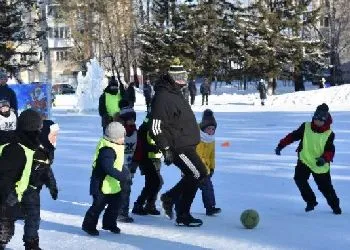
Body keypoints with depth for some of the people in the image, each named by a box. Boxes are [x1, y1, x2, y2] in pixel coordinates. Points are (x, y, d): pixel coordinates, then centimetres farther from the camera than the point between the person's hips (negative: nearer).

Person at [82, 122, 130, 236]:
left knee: (115, 203, 15)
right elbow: (109, 169, -31)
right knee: (98, 205, -1)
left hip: (112, 184, 10)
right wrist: (123, 176, -32)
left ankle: (109, 223, 30)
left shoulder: (114, 146, 7)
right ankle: (89, 225, 14)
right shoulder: (107, 150, -26)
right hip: (102, 183, -10)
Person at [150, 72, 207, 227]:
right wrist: (166, 149, -22)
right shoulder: (162, 97, -18)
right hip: (178, 147, -10)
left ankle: (169, 197, 27)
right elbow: (156, 127, -22)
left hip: (187, 145, 10)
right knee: (198, 173, -8)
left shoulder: (176, 93, 14)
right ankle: (182, 216, 0)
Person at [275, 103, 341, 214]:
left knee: (325, 187, 3)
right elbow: (292, 136, 1)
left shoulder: (329, 134, -8)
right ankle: (311, 201, -1)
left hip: (320, 165, -1)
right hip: (304, 161, 2)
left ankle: (335, 205, 28)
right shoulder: (305, 127, -4)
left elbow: (330, 150, -10)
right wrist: (281, 145, -6)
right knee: (299, 179, -19)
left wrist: (324, 158, -31)